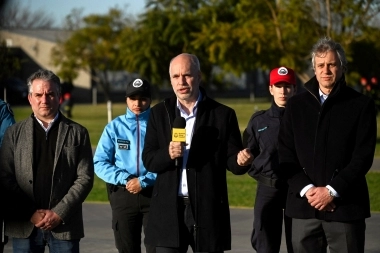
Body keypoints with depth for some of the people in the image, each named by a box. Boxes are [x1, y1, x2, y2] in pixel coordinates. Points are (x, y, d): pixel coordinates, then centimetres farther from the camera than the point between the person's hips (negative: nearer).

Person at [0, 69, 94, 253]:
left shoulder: (77, 133, 7)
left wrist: (59, 213, -10)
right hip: (24, 227, 1)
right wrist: (31, 214, -8)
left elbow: (85, 178, 0)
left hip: (64, 225, -1)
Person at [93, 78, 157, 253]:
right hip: (123, 195, 2)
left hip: (154, 194, -2)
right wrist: (126, 179, -13)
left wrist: (143, 182, -17)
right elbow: (100, 163, 1)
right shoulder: (115, 127, 5)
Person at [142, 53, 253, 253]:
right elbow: (148, 160, 4)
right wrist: (168, 154, -17)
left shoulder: (223, 114, 3)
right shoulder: (159, 113, 8)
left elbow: (231, 159, 2)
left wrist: (241, 161, -22)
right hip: (169, 209, 1)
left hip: (208, 209, -1)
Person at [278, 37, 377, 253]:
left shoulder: (361, 105, 3)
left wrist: (332, 190, -12)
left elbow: (363, 156, -4)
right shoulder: (296, 105, 12)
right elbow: (286, 154, 7)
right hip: (304, 205, 3)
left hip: (345, 205, -3)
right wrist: (306, 189, -7)